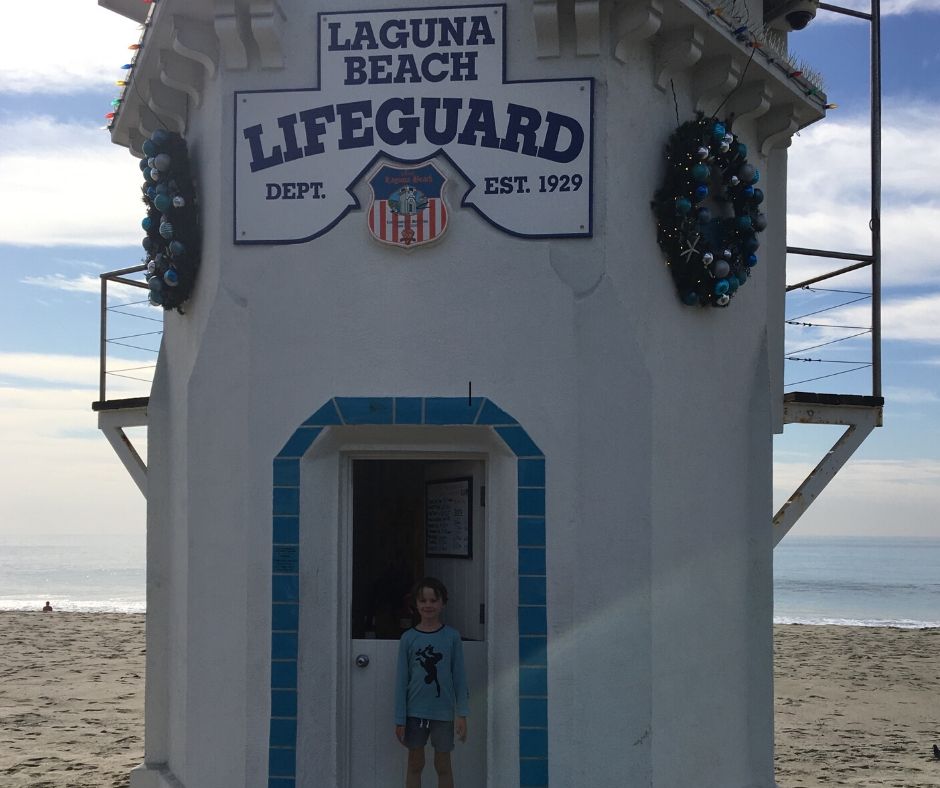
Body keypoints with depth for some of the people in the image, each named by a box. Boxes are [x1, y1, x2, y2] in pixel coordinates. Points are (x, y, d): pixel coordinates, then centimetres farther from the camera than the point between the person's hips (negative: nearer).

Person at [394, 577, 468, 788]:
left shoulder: (452, 636, -1)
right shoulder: (408, 638, 0)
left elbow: (459, 677, 1)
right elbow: (402, 680, 2)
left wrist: (462, 715, -3)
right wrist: (400, 719, -1)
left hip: (443, 712, -1)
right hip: (415, 712, 1)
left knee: (443, 765, 7)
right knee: (415, 764, 8)